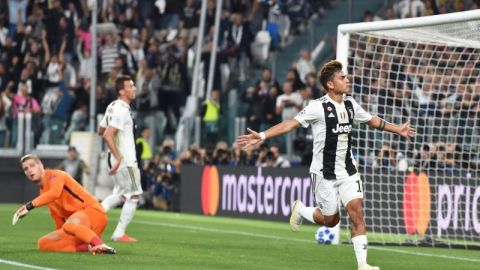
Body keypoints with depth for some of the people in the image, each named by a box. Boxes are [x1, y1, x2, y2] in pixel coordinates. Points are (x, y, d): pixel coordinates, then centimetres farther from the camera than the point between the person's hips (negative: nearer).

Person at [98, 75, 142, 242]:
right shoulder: (122, 110, -20)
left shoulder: (113, 106, 10)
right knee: (134, 195, 2)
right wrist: (118, 158, -25)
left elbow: (101, 130, 20)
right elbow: (107, 135, -28)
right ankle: (119, 234, 7)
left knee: (120, 194, 21)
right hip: (125, 160, -9)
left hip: (118, 159, 9)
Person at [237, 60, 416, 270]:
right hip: (324, 173, -5)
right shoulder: (318, 107, -16)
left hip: (348, 170, 5)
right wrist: (262, 136, -32)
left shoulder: (350, 103, 4)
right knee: (330, 219, 4)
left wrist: (398, 130, 29)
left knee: (356, 211, -9)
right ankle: (300, 210, 36)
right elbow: (290, 124, -21)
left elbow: (372, 120, 21)